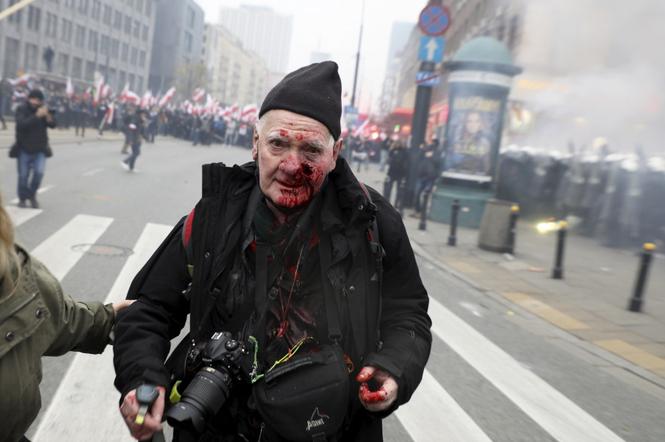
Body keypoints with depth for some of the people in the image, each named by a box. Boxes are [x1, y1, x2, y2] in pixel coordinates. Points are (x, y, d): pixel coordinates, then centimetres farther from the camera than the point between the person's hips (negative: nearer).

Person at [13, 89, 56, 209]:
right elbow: (22, 124, -23)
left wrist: (48, 116, -24)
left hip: (40, 149, 2)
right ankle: (22, 198, 23)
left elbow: (53, 125, -4)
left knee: (39, 172, -13)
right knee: (23, 176, 4)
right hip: (24, 149, -2)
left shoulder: (42, 109, 3)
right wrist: (37, 116, -31)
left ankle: (32, 195, 11)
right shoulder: (21, 109, -7)